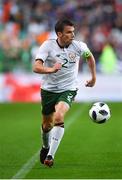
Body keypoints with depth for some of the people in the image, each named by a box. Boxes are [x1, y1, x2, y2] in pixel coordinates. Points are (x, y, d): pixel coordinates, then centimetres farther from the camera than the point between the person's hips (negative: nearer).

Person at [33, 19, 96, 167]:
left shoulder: (79, 46, -9)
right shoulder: (48, 45, -15)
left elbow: (90, 57, 14)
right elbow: (36, 67, -26)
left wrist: (93, 77, 19)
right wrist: (51, 69, -45)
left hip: (68, 89, -1)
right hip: (48, 89, 1)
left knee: (59, 117, -27)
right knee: (47, 125, 14)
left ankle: (50, 155, -25)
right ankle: (46, 147, 47)